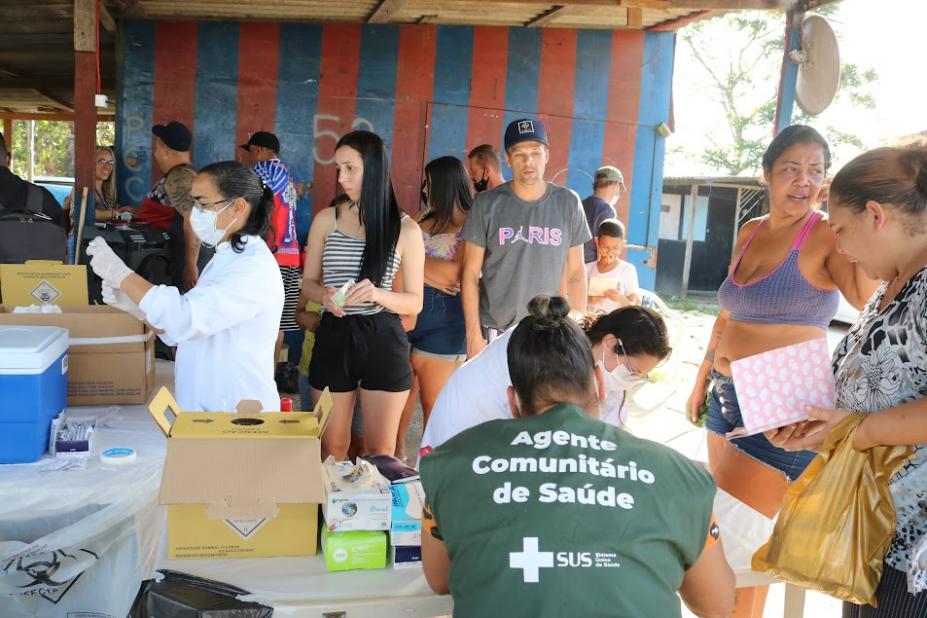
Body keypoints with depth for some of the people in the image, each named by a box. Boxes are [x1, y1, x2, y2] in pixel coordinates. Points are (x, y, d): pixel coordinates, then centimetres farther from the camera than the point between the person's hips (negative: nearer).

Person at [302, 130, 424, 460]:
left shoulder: (405, 228, -3)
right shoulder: (325, 220, 2)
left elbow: (415, 302, -1)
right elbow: (308, 281, 10)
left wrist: (378, 294, -21)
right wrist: (324, 295, -13)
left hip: (383, 341, -1)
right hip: (333, 338, 2)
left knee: (381, 451, 8)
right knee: (331, 449, 12)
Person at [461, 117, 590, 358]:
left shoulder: (568, 203, 1)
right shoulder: (487, 204, -4)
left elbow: (575, 273, 6)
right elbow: (470, 275, -2)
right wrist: (474, 334, -7)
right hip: (494, 331, -1)